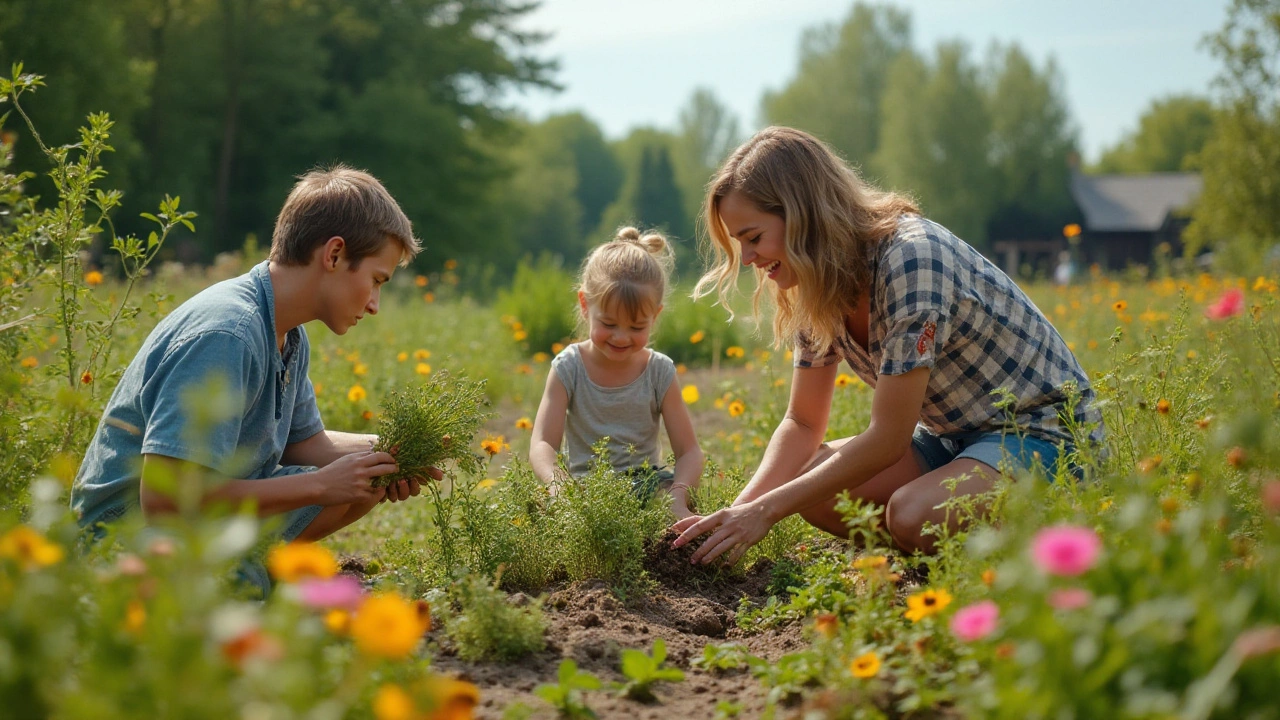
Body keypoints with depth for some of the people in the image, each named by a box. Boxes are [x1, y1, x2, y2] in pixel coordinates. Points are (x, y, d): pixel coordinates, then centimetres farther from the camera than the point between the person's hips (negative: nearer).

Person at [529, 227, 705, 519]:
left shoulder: (660, 372, 0)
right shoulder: (569, 368, -3)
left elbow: (688, 451, -2)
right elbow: (542, 444, -13)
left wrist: (678, 496, -26)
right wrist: (558, 486, -37)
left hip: (648, 485, 0)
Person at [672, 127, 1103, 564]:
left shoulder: (912, 258, -28)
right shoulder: (819, 287, -2)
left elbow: (887, 440, -27)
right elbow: (802, 424, 2)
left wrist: (766, 511, -25)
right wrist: (740, 509, -15)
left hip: (1048, 430, -7)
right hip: (954, 434, 8)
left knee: (911, 514, -33)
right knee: (811, 487, -14)